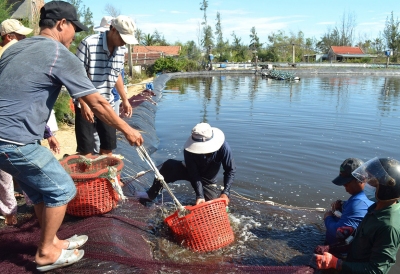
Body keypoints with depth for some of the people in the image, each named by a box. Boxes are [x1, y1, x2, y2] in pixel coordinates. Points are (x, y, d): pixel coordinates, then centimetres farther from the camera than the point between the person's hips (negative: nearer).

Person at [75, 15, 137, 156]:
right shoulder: (88, 43, -17)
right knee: (86, 149, 0)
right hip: (86, 104, -6)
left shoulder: (121, 49, 2)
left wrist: (125, 99, 15)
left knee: (109, 146, 12)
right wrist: (83, 104, -21)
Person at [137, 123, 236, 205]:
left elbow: (231, 170, -21)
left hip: (208, 181, 0)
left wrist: (225, 192, -30)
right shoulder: (189, 149, -32)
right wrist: (199, 196, -38)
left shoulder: (223, 147, -31)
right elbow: (194, 175, -28)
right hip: (191, 172, 0)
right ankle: (151, 194, -10)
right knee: (169, 165, -29)